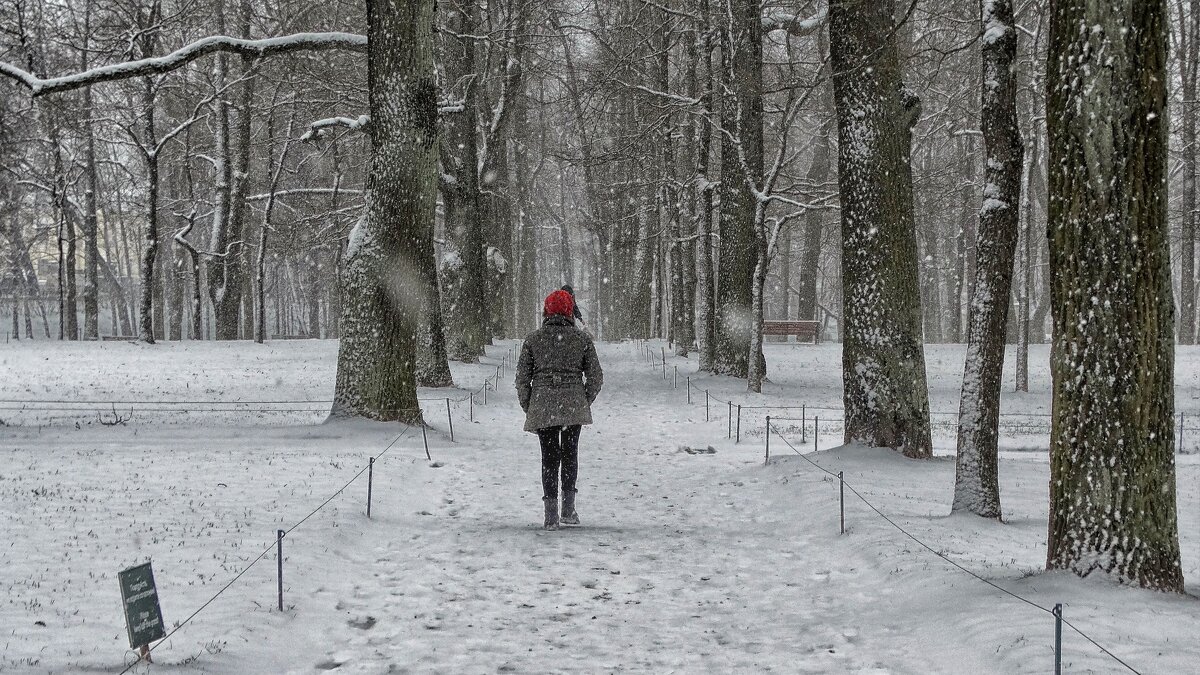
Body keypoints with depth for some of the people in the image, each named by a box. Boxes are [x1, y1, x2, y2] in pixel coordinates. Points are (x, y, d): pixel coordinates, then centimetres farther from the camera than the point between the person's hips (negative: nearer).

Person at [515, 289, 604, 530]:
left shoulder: (533, 339, 0)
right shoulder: (582, 339, 1)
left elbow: (522, 378, 0)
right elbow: (595, 377, 2)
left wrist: (528, 407, 11)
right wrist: (584, 402, 14)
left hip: (542, 406, 0)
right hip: (574, 406, 0)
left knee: (549, 458, 6)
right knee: (570, 454, 17)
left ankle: (551, 514, -1)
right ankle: (568, 509, 15)